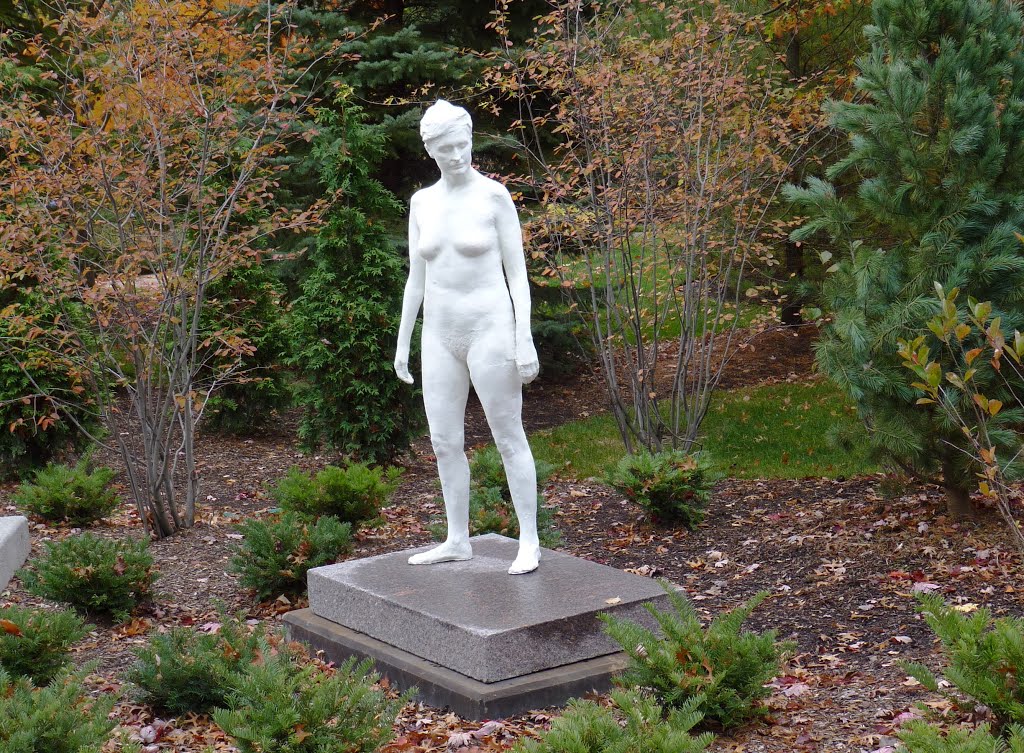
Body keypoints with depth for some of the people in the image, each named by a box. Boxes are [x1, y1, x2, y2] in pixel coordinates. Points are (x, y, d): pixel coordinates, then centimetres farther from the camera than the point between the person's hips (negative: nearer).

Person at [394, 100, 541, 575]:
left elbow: (517, 272, -6)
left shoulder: (493, 196, -5)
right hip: (440, 335, 5)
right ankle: (457, 541, 20)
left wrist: (524, 339, -12)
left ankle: (529, 541, 10)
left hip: (488, 328, -5)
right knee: (444, 443, 8)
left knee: (509, 438, 1)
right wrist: (402, 342, 12)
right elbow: (416, 278, 13)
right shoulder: (422, 202, 8)